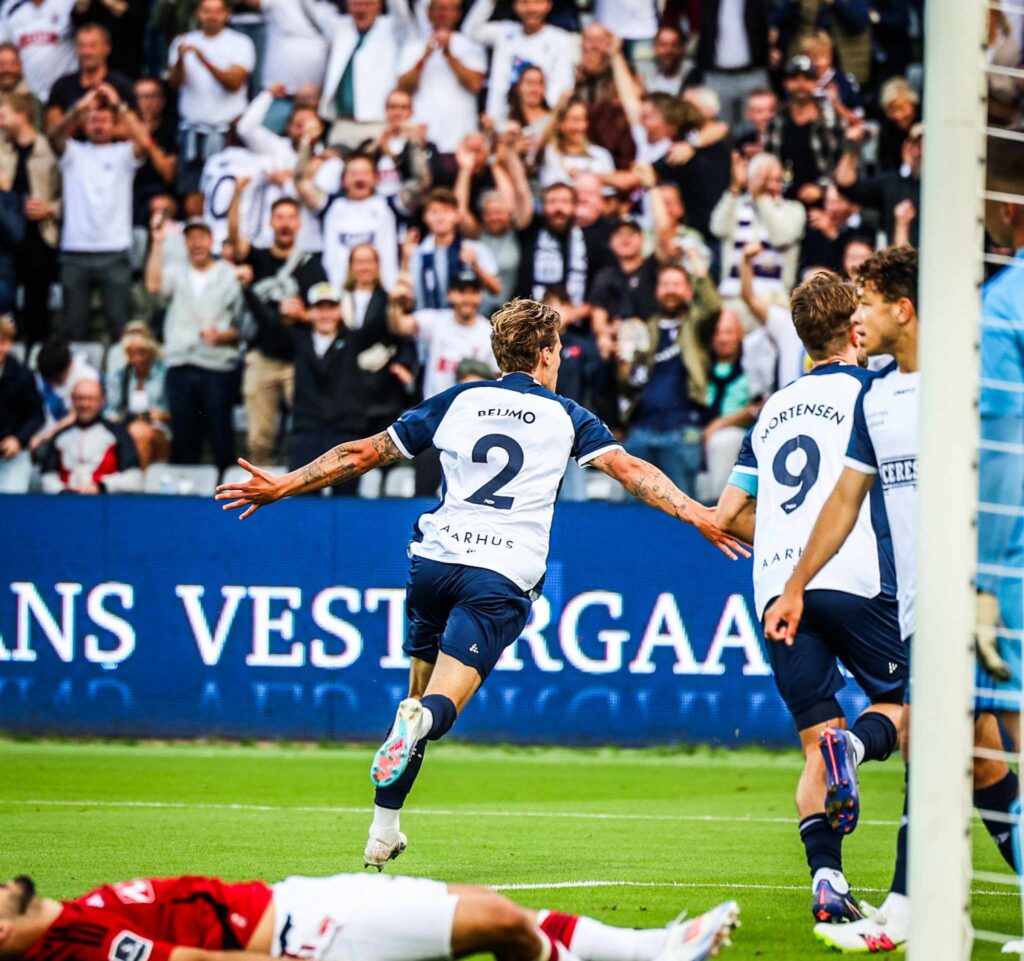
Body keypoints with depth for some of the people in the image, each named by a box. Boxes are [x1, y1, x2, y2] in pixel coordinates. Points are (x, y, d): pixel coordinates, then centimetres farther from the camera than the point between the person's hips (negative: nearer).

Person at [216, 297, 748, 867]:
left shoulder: (457, 402, 15)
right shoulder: (567, 417, 11)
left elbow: (364, 453, 16)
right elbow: (631, 469, 1)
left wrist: (282, 486, 23)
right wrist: (699, 516, 1)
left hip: (435, 559, 2)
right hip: (502, 578, -2)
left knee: (419, 696, 17)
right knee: (440, 706, -8)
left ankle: (383, 833, 11)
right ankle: (421, 720, -46)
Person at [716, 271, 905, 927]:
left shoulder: (775, 410, 22)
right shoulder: (869, 392, 6)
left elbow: (731, 514, 23)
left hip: (778, 588, 5)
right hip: (855, 576, -5)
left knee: (817, 746, 6)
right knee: (906, 704, 10)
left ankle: (827, 877, -13)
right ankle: (857, 742, -25)